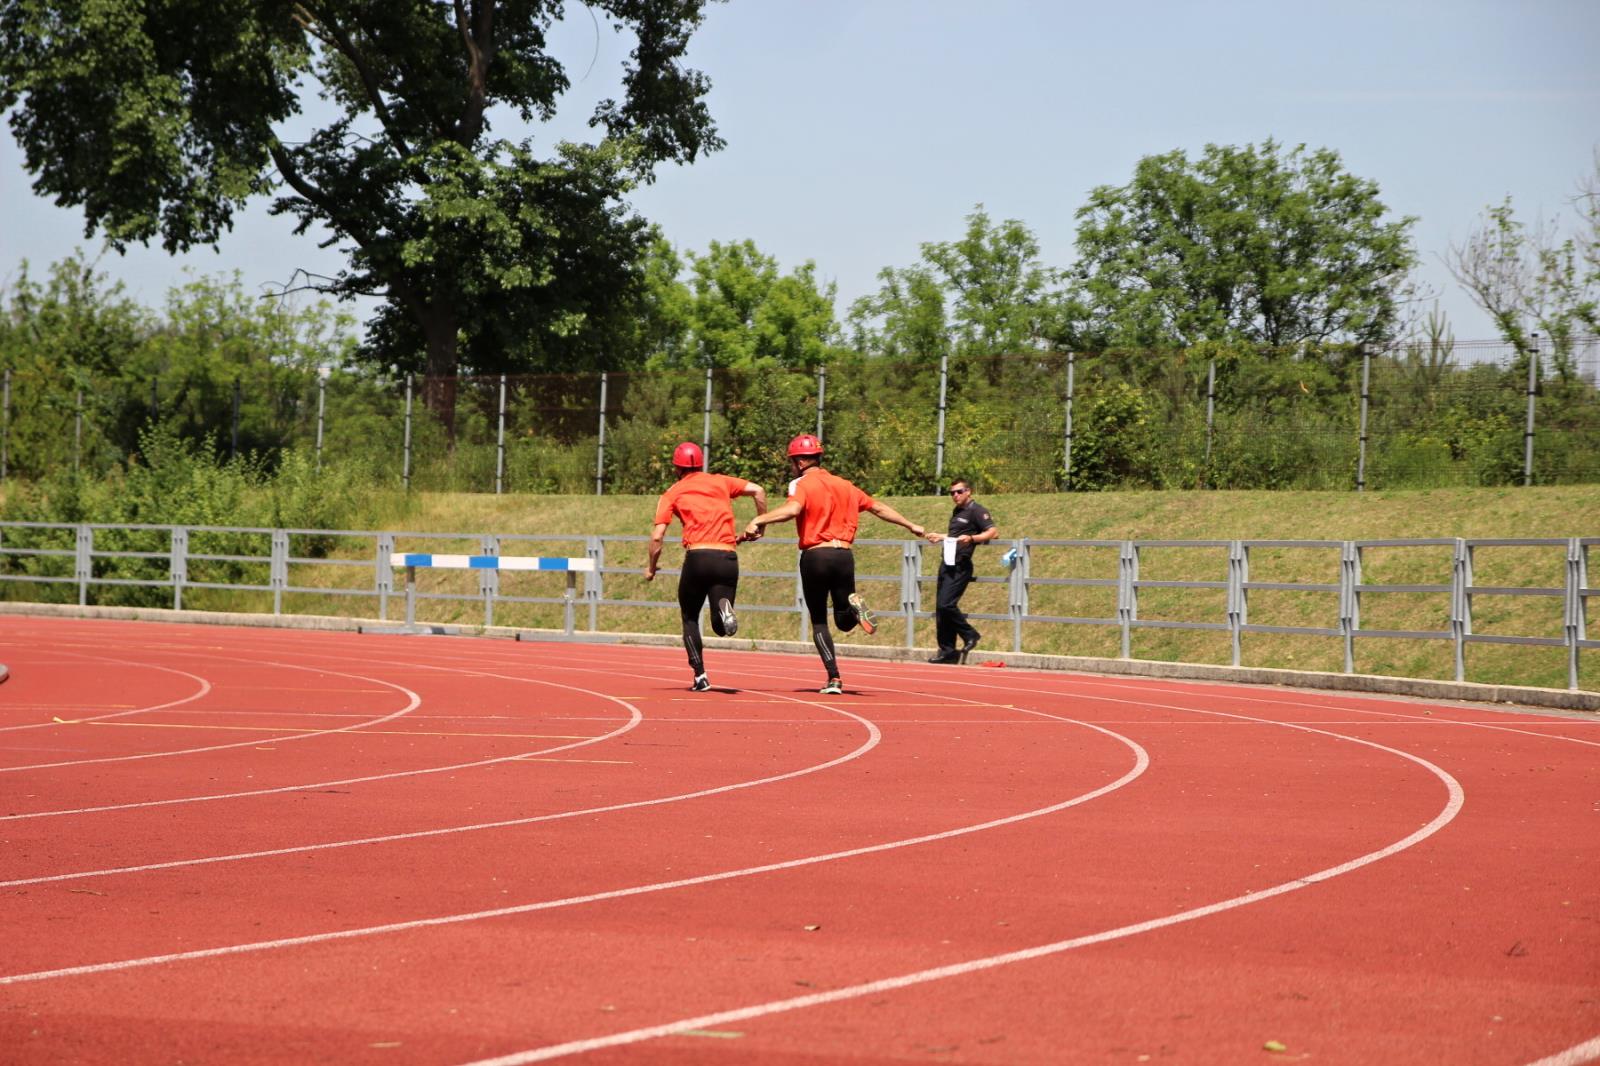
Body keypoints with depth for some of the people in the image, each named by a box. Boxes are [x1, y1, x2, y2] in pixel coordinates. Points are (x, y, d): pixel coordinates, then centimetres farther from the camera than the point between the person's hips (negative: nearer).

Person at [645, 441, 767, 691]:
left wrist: (651, 568, 16)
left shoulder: (672, 493, 11)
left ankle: (700, 676, 4)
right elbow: (758, 490, 5)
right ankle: (723, 607, -29)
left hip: (698, 556, -2)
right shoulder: (721, 482, 18)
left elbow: (657, 536, 3)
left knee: (690, 618, 17)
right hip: (728, 557, 2)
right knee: (722, 628, 6)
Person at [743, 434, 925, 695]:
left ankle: (834, 679, -4)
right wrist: (911, 526, 35)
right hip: (844, 554, 4)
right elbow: (878, 508, 25)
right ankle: (853, 606, -22)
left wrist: (758, 520, -29)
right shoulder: (843, 485, 16)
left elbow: (792, 509, -24)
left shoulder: (802, 484, -1)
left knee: (819, 621, 8)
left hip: (815, 556, -4)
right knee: (845, 623, 14)